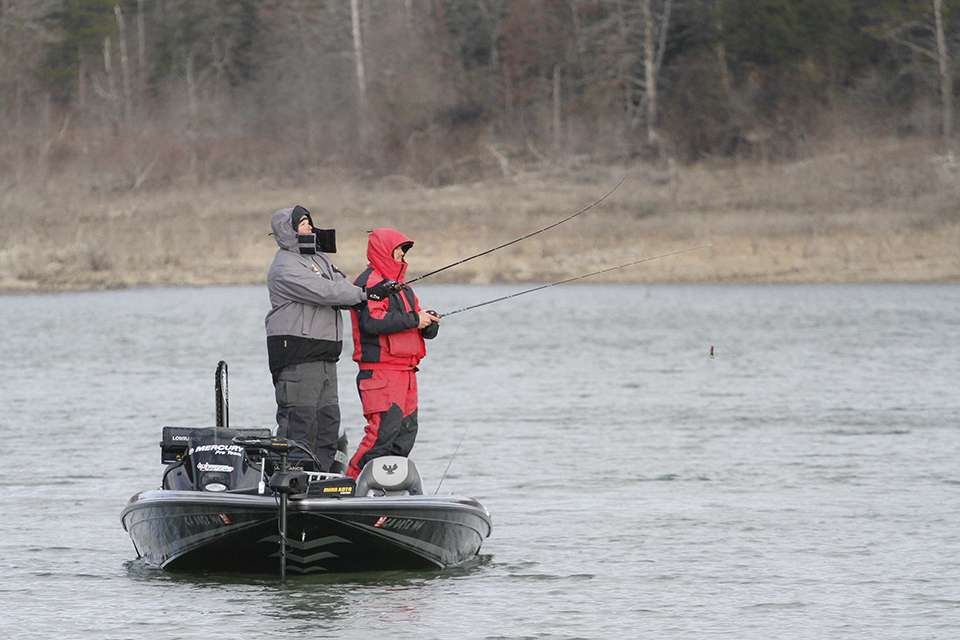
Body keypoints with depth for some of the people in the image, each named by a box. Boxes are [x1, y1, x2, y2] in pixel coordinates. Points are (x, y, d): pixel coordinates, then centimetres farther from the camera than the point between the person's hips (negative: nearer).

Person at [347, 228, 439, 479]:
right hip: (380, 371, -10)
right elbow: (371, 322, -23)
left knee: (405, 433, 9)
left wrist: (429, 322, -2)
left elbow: (426, 332, 23)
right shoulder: (370, 282, -7)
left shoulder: (400, 286, 24)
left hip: (405, 371, 10)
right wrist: (414, 319, -17)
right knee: (383, 431, -17)